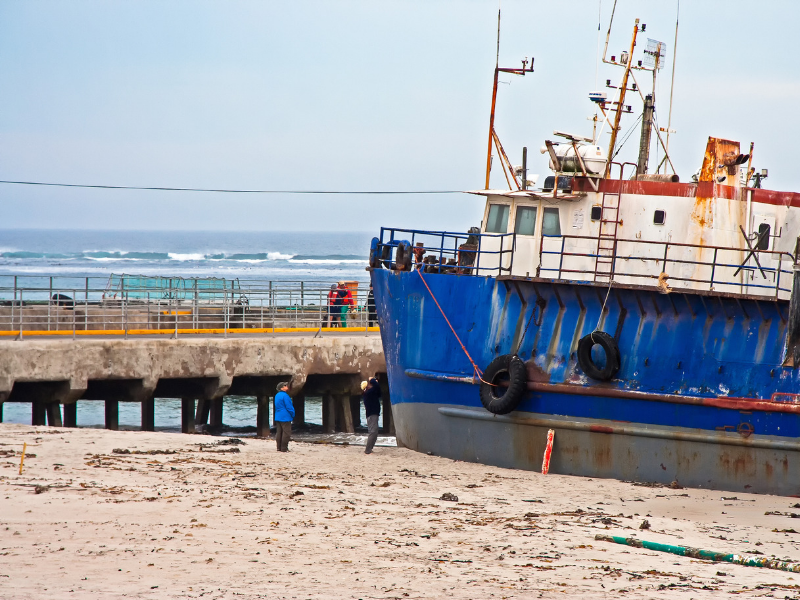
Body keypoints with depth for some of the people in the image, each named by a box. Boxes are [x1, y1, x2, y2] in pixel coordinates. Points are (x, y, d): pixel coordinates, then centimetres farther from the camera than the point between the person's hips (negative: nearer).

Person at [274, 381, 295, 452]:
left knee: (279, 433, 10)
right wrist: (293, 414, -1)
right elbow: (289, 407, -17)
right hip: (285, 417, -9)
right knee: (286, 433, -5)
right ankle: (284, 448, -7)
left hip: (278, 417, 9)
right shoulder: (285, 396, -16)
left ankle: (279, 448, 12)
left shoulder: (277, 395, 13)